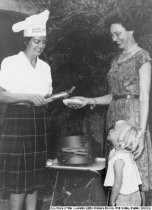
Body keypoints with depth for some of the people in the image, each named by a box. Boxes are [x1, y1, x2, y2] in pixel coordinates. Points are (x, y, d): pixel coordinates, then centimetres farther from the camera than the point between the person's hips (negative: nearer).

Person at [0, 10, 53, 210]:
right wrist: (28, 97, -19)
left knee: (35, 177, 8)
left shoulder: (45, 66, 13)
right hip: (17, 120, -5)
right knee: (18, 178, -3)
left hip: (40, 122, 5)